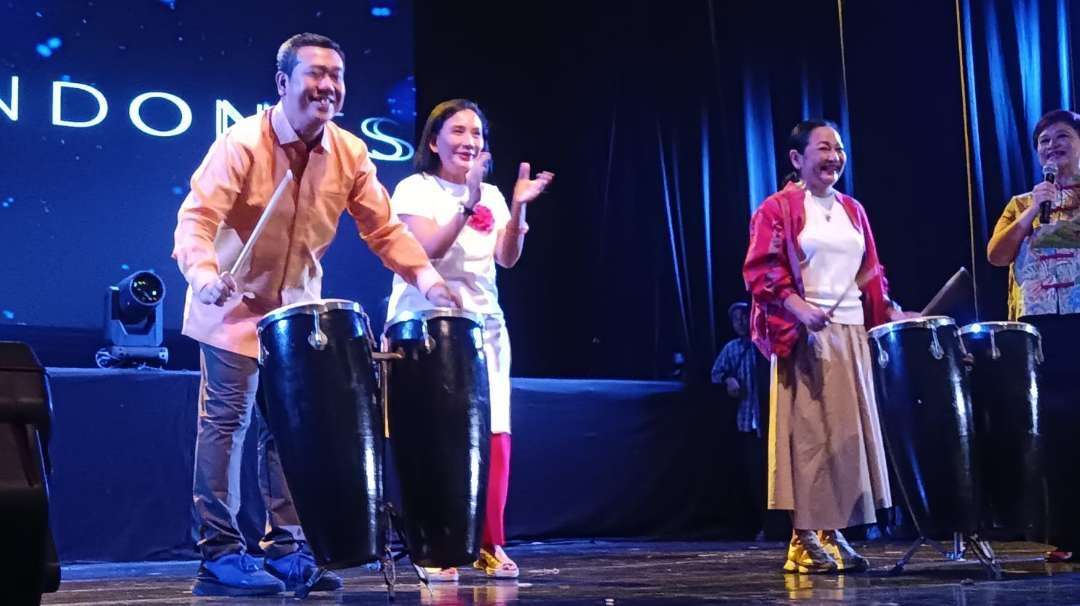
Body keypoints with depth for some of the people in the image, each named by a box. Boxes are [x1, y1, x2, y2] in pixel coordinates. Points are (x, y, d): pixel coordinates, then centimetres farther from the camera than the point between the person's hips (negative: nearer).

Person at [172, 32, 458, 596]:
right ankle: (220, 554, 1)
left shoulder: (350, 154, -5)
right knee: (227, 420, -5)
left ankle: (286, 549, 16)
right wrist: (203, 273, -45)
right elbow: (196, 218, -26)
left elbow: (384, 228, -1)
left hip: (299, 307, 5)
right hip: (235, 305, -5)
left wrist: (427, 277, -16)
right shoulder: (243, 143, -19)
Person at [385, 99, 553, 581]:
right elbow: (430, 247, -18)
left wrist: (517, 207, -15)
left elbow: (507, 258, 0)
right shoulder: (415, 189, -2)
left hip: (483, 327, 5)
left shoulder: (490, 195, 13)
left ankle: (489, 544, 7)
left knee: (494, 435, -1)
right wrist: (468, 202, -28)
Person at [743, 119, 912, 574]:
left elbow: (869, 273, 20)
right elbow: (761, 270, -11)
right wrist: (799, 307, -24)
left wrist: (890, 313, 7)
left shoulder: (852, 210, 18)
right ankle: (805, 537, -4)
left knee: (849, 432, 5)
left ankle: (834, 532, 10)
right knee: (809, 433, -8)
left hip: (854, 333, 7)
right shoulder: (778, 208, -2)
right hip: (807, 336, -7)